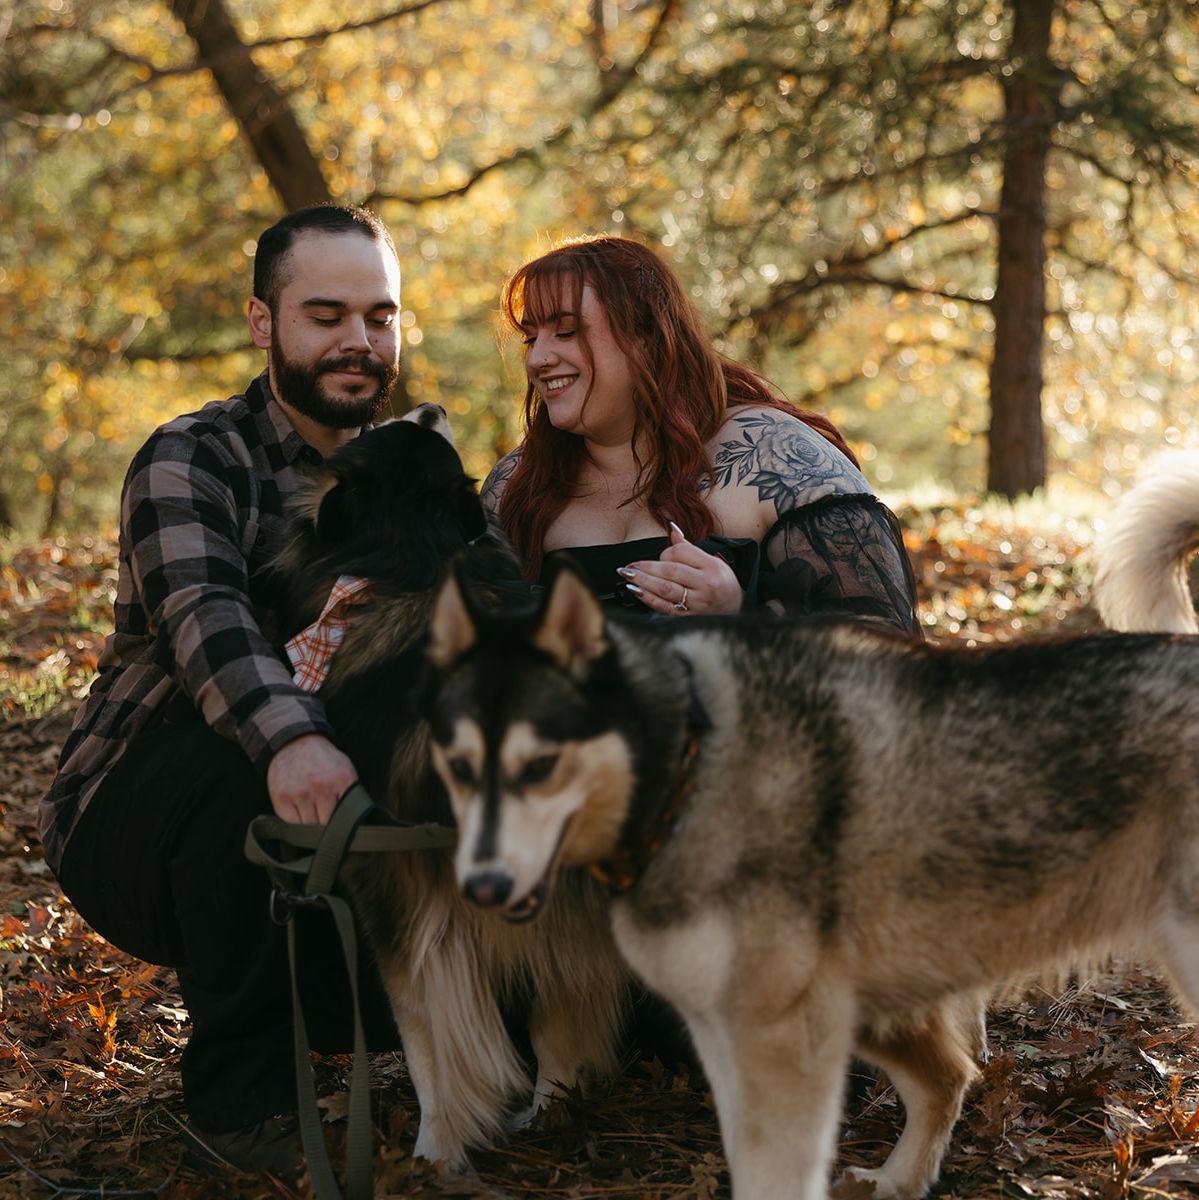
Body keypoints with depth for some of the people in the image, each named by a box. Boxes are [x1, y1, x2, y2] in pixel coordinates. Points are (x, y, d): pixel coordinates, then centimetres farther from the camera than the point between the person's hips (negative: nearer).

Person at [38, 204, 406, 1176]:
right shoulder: (192, 460, -11)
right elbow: (202, 614, -32)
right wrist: (289, 735, -52)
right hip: (130, 821, -5)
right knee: (234, 772, -37)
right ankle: (239, 1094, -20)